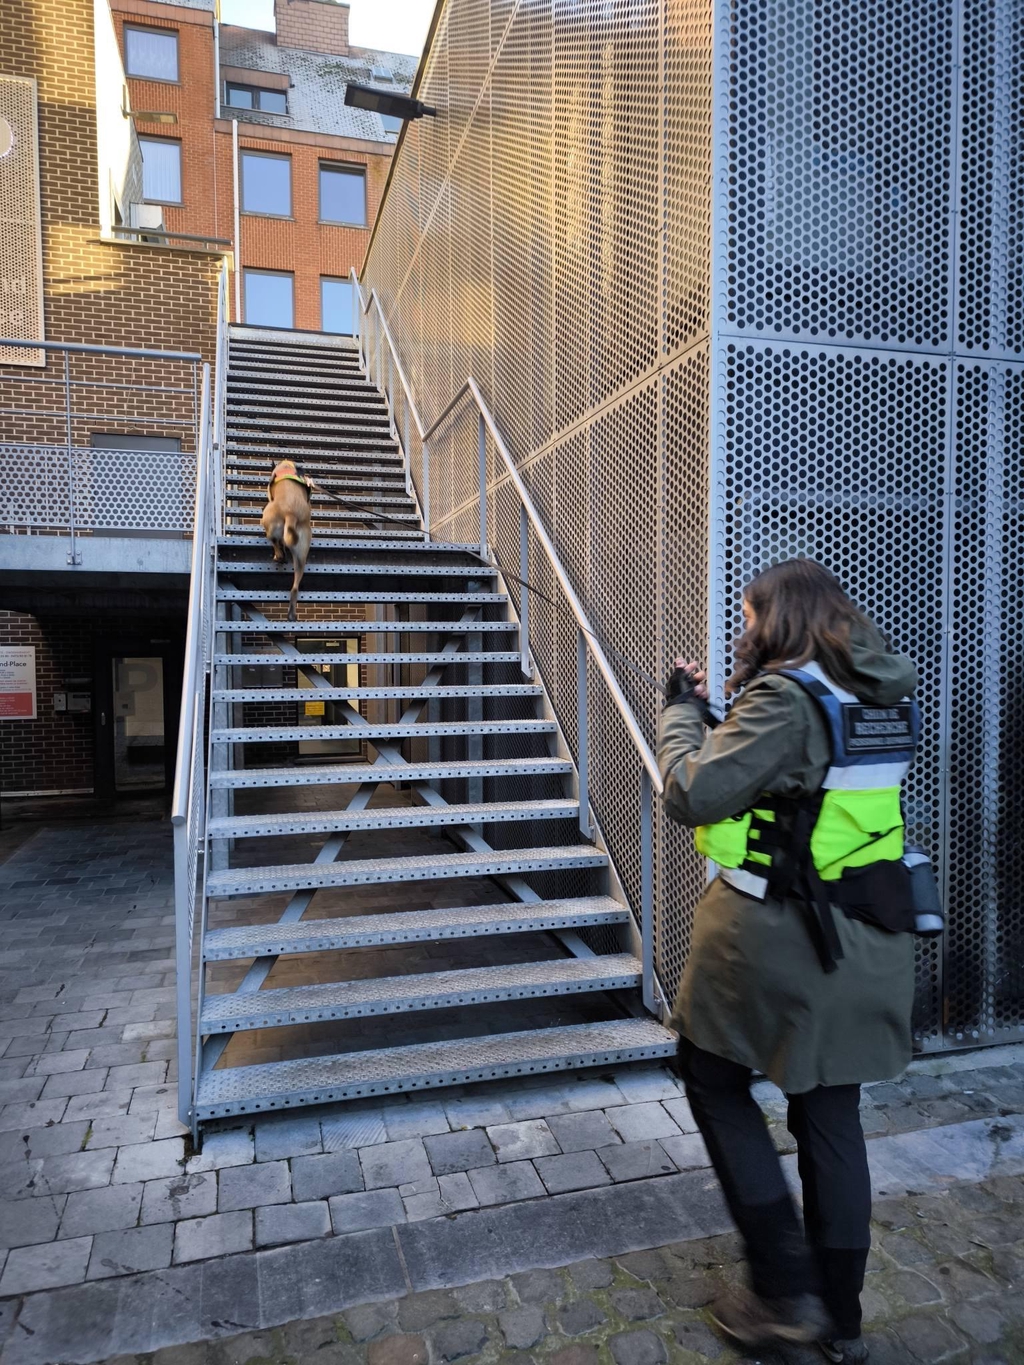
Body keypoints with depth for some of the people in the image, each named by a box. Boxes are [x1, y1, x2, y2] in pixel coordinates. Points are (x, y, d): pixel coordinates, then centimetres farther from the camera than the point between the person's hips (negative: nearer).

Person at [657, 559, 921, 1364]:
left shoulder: (785, 697, -18)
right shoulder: (889, 697, 6)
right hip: (868, 938, 8)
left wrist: (682, 709, -4)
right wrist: (724, 712, 12)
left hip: (776, 935, -7)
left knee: (715, 1080, 15)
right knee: (831, 1117, 18)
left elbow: (695, 794, -20)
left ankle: (787, 1289, 17)